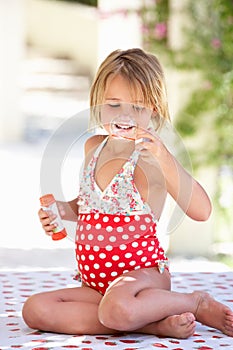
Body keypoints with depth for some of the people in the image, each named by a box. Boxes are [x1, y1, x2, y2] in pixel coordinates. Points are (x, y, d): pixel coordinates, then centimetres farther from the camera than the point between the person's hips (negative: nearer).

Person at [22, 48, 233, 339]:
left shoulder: (153, 155, -9)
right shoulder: (94, 146, 10)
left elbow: (201, 211, -22)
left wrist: (164, 158, -30)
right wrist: (63, 210, 5)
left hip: (142, 270, -7)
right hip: (96, 280, 7)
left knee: (117, 308, -39)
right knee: (34, 310, -16)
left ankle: (197, 303, -6)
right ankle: (153, 324, -17)